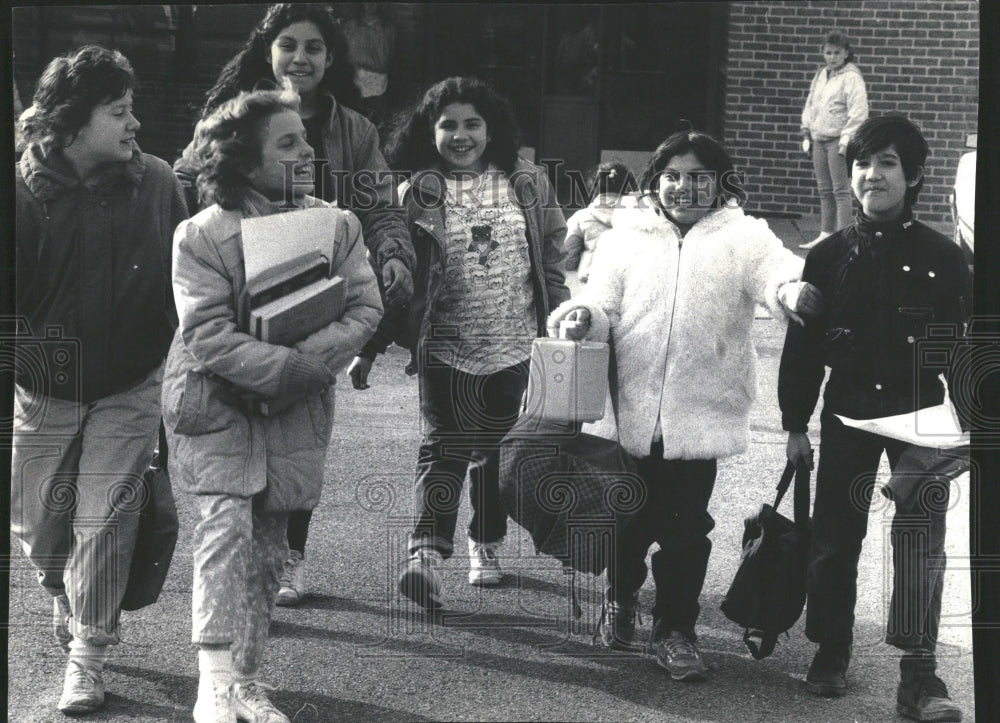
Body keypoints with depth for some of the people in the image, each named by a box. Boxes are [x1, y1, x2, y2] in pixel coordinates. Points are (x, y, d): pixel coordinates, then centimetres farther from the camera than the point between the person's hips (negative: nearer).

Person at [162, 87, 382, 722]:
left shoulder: (338, 224, -1)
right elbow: (208, 335, -20)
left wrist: (312, 361, -22)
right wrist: (288, 366, -27)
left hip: (296, 409, 4)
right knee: (227, 525, -17)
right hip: (216, 404, -4)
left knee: (268, 544, 8)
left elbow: (365, 308, -6)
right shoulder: (202, 235, -13)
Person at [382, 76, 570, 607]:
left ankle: (487, 545, 28)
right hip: (446, 345, -3)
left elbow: (553, 255, 13)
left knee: (498, 449, 12)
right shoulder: (416, 194, -4)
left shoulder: (527, 185, 3)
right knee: (444, 444, -13)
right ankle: (426, 552, -20)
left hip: (514, 345, 3)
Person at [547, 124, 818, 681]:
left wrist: (795, 289, -39)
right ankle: (621, 599, 41)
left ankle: (676, 629, 21)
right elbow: (605, 307, 6)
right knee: (628, 518, 14)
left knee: (687, 526, 4)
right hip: (628, 409, 2)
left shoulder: (743, 237, 3)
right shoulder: (627, 237, 8)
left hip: (700, 414, -1)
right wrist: (584, 315, -18)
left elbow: (776, 270, -15)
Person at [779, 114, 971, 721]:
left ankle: (919, 672, 0)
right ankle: (832, 651, 25)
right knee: (836, 535, 8)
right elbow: (803, 345, 4)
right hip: (848, 413, 2)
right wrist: (796, 425, 3)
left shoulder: (942, 258, -4)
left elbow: (965, 345, 0)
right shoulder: (831, 256, 1)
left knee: (921, 538, -5)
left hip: (920, 414, -2)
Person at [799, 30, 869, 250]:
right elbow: (810, 104, 22)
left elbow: (858, 111, -14)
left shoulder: (851, 77, -9)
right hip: (819, 139, 7)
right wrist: (807, 132, 15)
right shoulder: (821, 75, 14)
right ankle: (825, 234, 19)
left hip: (838, 140, -7)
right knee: (824, 191, 12)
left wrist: (847, 139, -18)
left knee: (841, 191, -7)